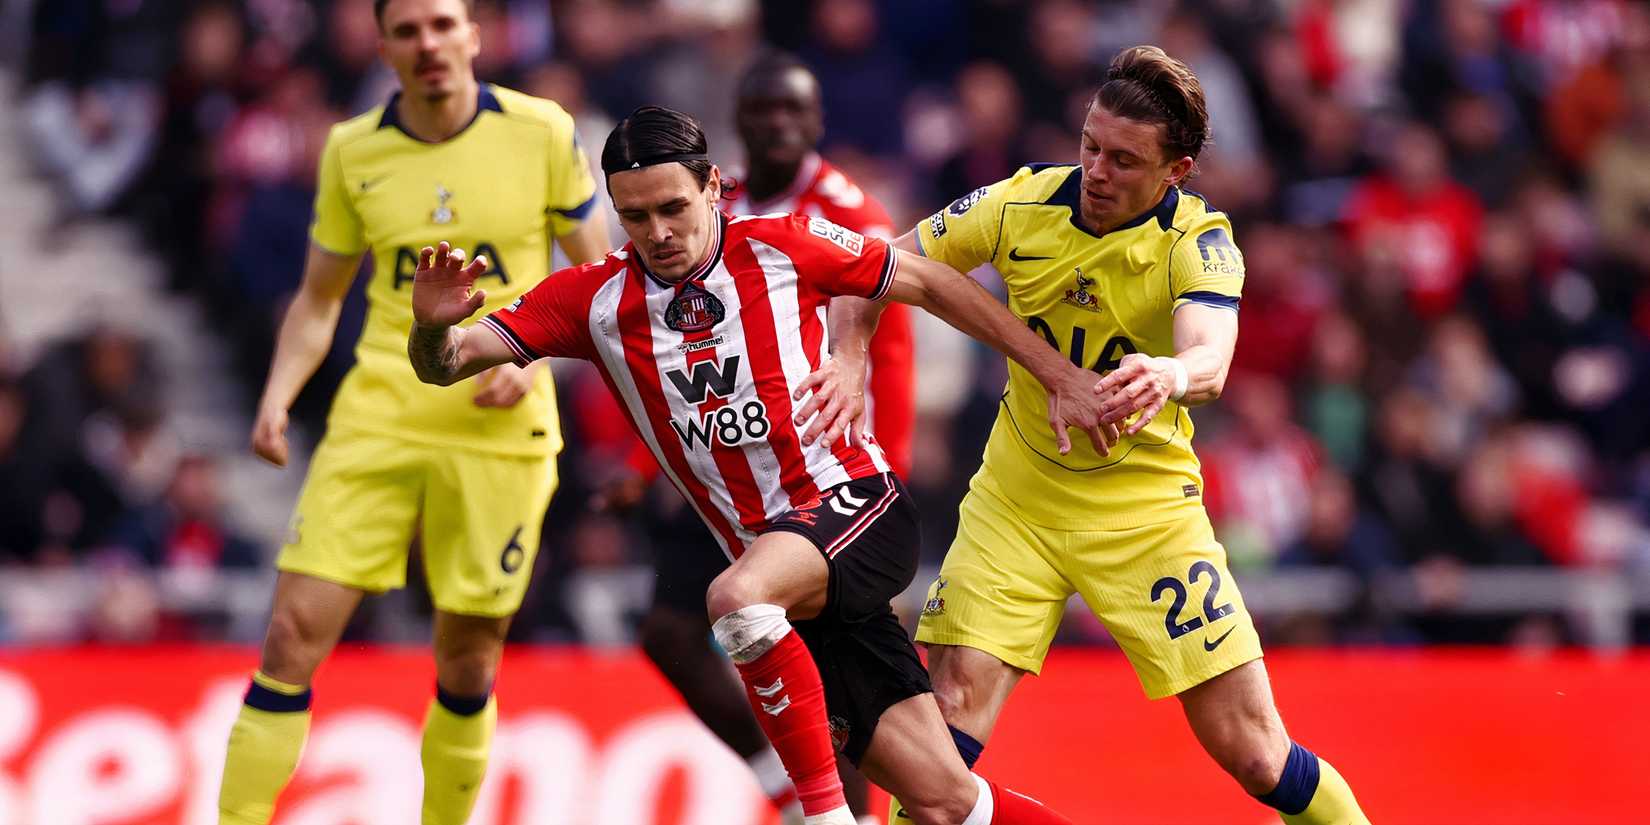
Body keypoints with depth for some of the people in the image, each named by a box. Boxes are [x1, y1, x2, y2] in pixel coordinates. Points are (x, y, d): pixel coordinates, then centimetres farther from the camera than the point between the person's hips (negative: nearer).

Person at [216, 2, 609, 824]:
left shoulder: (541, 133, -2)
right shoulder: (351, 152, 4)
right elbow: (318, 300, 13)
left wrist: (534, 355, -10)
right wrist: (277, 400, -2)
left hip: (500, 433, -1)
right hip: (376, 421, 1)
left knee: (468, 660, 4)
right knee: (295, 633, -9)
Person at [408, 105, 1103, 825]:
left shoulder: (781, 248, -2)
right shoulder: (594, 299, 3)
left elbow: (929, 285, 9)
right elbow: (445, 364, 0)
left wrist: (1058, 373, 9)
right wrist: (433, 325, -24)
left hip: (859, 503, -3)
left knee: (738, 596, -35)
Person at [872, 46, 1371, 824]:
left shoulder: (1199, 242, -19)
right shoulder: (1023, 203, -11)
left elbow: (1210, 363, -38)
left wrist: (1170, 375, -61)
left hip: (1146, 511, -2)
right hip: (1016, 498, 2)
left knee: (1252, 752, -4)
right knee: (954, 709, -15)